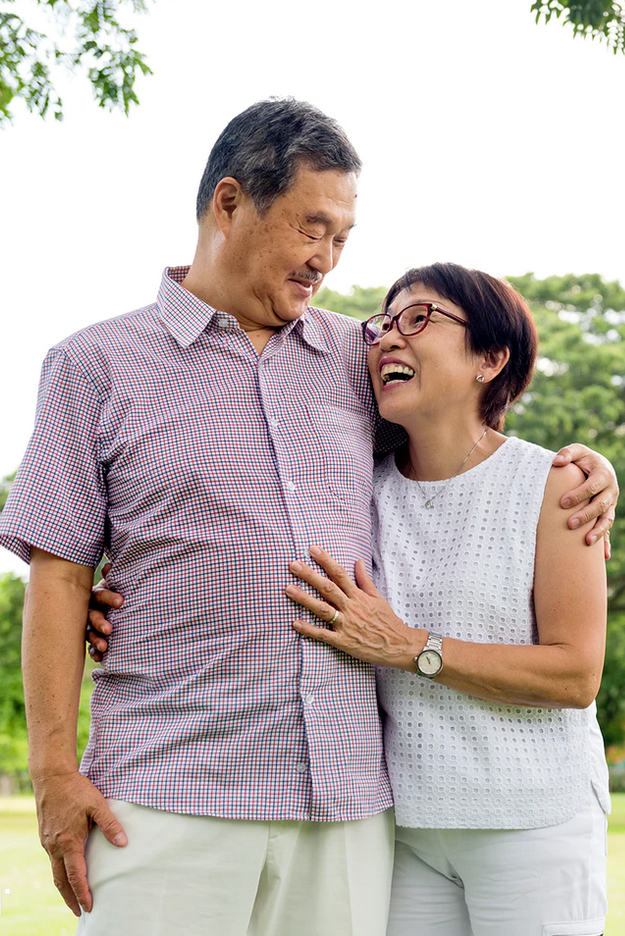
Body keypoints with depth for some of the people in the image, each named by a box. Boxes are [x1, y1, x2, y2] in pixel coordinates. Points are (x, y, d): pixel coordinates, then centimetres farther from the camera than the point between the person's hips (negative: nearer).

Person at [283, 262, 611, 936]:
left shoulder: (552, 485, -7)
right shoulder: (365, 492, 4)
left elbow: (576, 675, -12)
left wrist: (407, 646, -17)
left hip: (535, 822, -3)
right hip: (402, 821, 3)